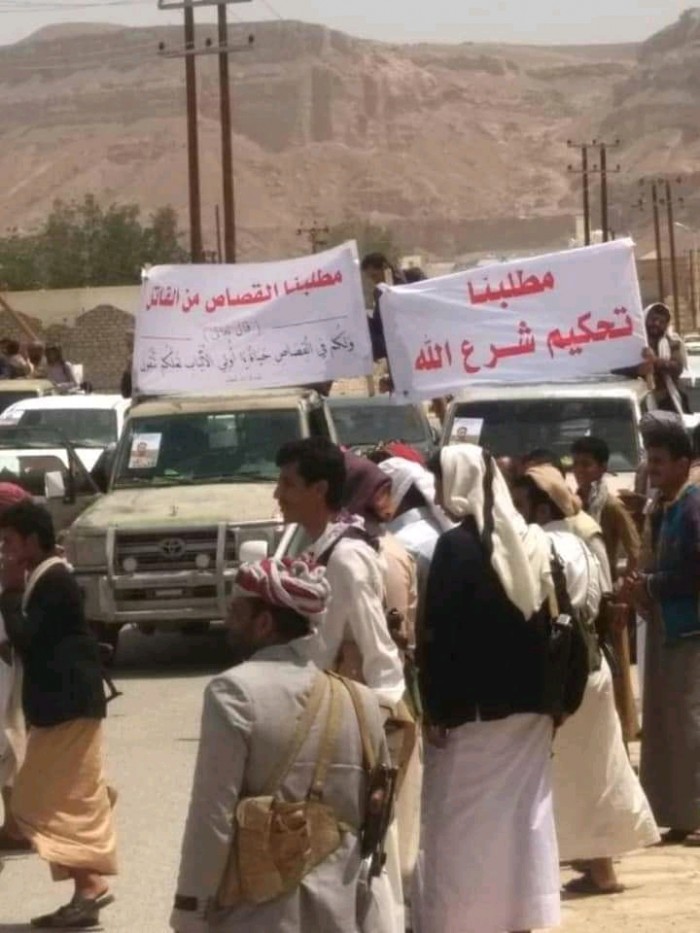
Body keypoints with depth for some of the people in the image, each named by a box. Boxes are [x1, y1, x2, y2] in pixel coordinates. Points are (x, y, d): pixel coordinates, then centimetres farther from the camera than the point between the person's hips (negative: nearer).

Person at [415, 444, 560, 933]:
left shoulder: (457, 545, -13)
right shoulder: (531, 542, 7)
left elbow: (440, 634, -15)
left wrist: (437, 710, -10)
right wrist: (552, 701, 13)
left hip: (473, 709, -6)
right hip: (528, 705, 6)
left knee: (464, 827, 0)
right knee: (523, 817, 10)